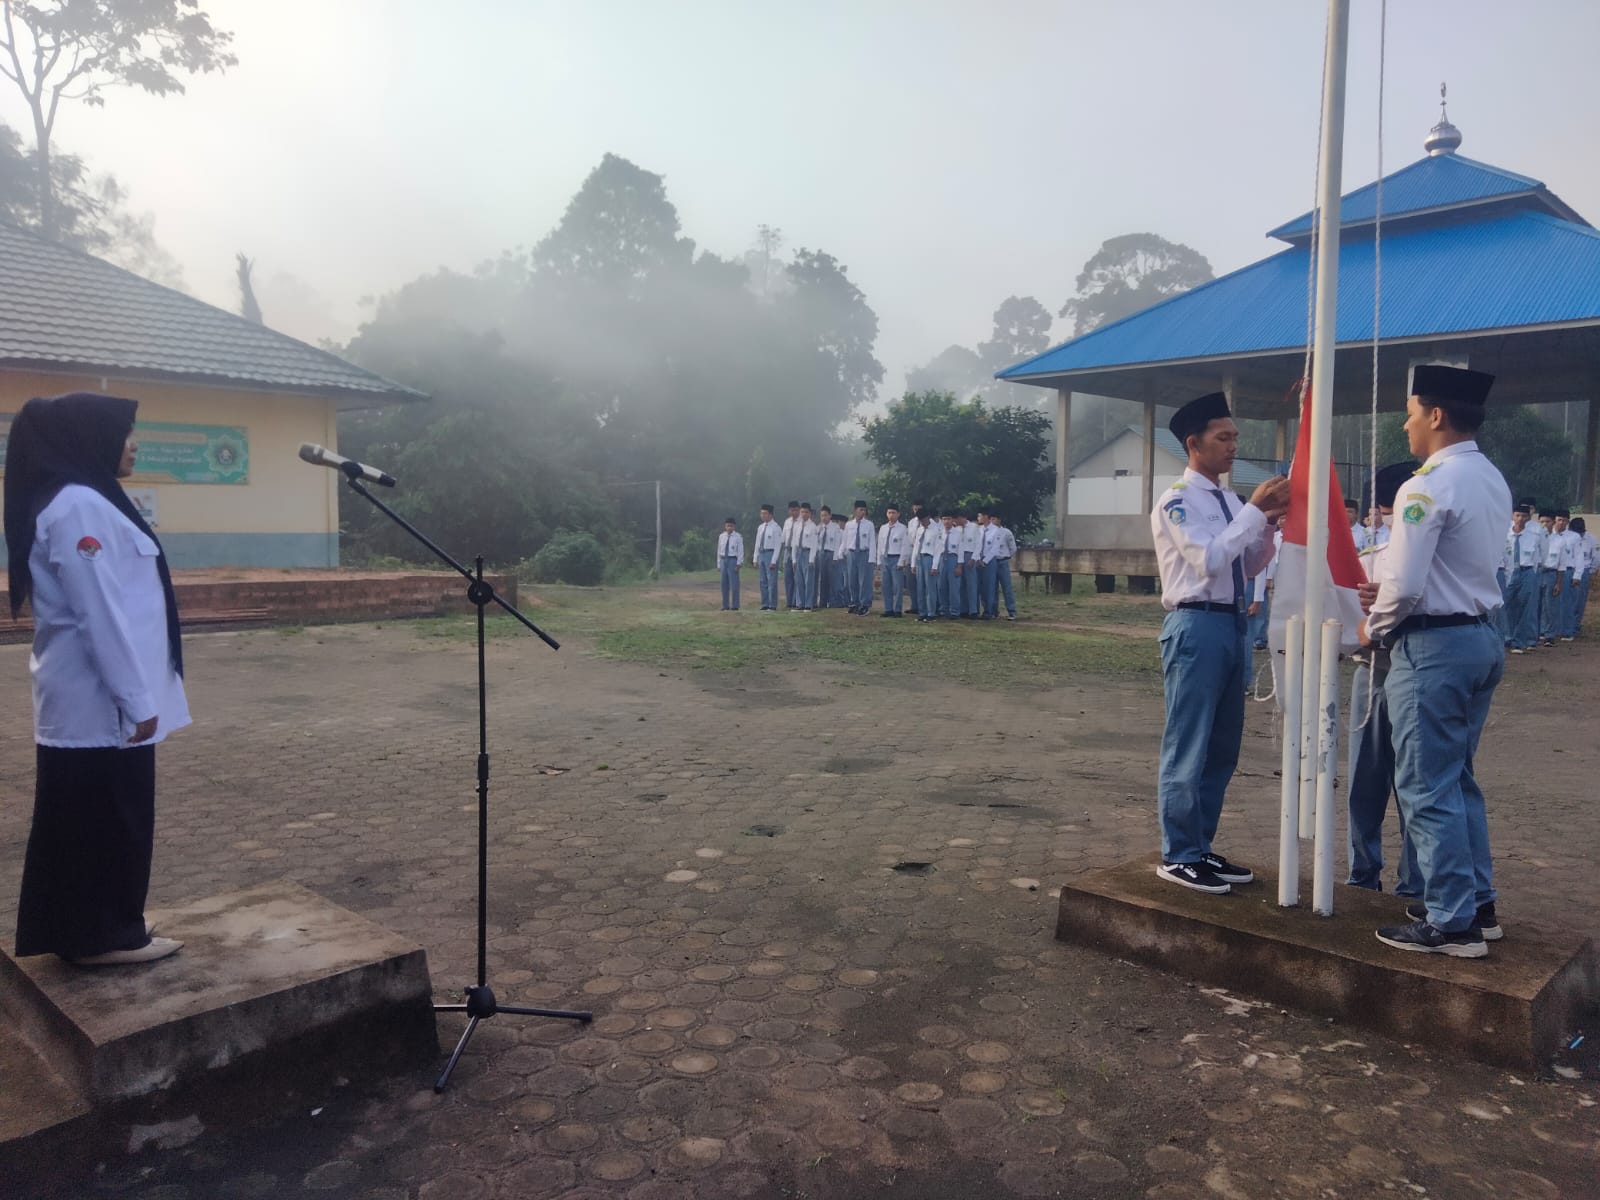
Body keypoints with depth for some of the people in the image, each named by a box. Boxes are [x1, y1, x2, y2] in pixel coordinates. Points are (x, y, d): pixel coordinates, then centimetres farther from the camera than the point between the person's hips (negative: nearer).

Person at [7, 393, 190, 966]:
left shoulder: (86, 500, 14)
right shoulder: (80, 508, -18)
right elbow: (101, 615, -22)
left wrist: (135, 695, 19)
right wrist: (137, 699, -19)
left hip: (88, 700, 10)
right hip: (101, 702, -10)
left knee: (86, 819, 16)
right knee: (109, 819, 1)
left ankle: (85, 930, 26)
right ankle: (105, 935, 13)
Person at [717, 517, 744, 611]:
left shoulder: (738, 537, -6)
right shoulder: (721, 536, 7)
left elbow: (740, 551, -6)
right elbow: (719, 551, 11)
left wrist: (738, 564, -12)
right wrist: (719, 564, 10)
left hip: (733, 560, -5)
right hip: (723, 560, 5)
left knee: (734, 583, -3)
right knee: (724, 584, 9)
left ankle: (735, 606, 4)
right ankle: (725, 606, 16)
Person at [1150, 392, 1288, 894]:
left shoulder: (1229, 503, 15)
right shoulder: (1177, 501, -9)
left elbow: (1249, 566, 16)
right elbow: (1208, 560, -19)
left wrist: (1268, 522, 1)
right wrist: (1255, 509, -16)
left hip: (1233, 625, 9)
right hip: (1196, 626, -9)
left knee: (1222, 748, 13)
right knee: (1188, 747, -3)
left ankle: (1201, 849, 24)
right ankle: (1178, 856, 7)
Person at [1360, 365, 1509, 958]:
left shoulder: (1427, 486, -18)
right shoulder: (1493, 481, 11)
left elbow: (1405, 586, -20)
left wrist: (1373, 627, -2)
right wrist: (1388, 597, 17)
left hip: (1432, 645, -9)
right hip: (1482, 637, 9)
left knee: (1427, 787, -1)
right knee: (1457, 778, 18)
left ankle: (1452, 922, 6)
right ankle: (1478, 904, 27)